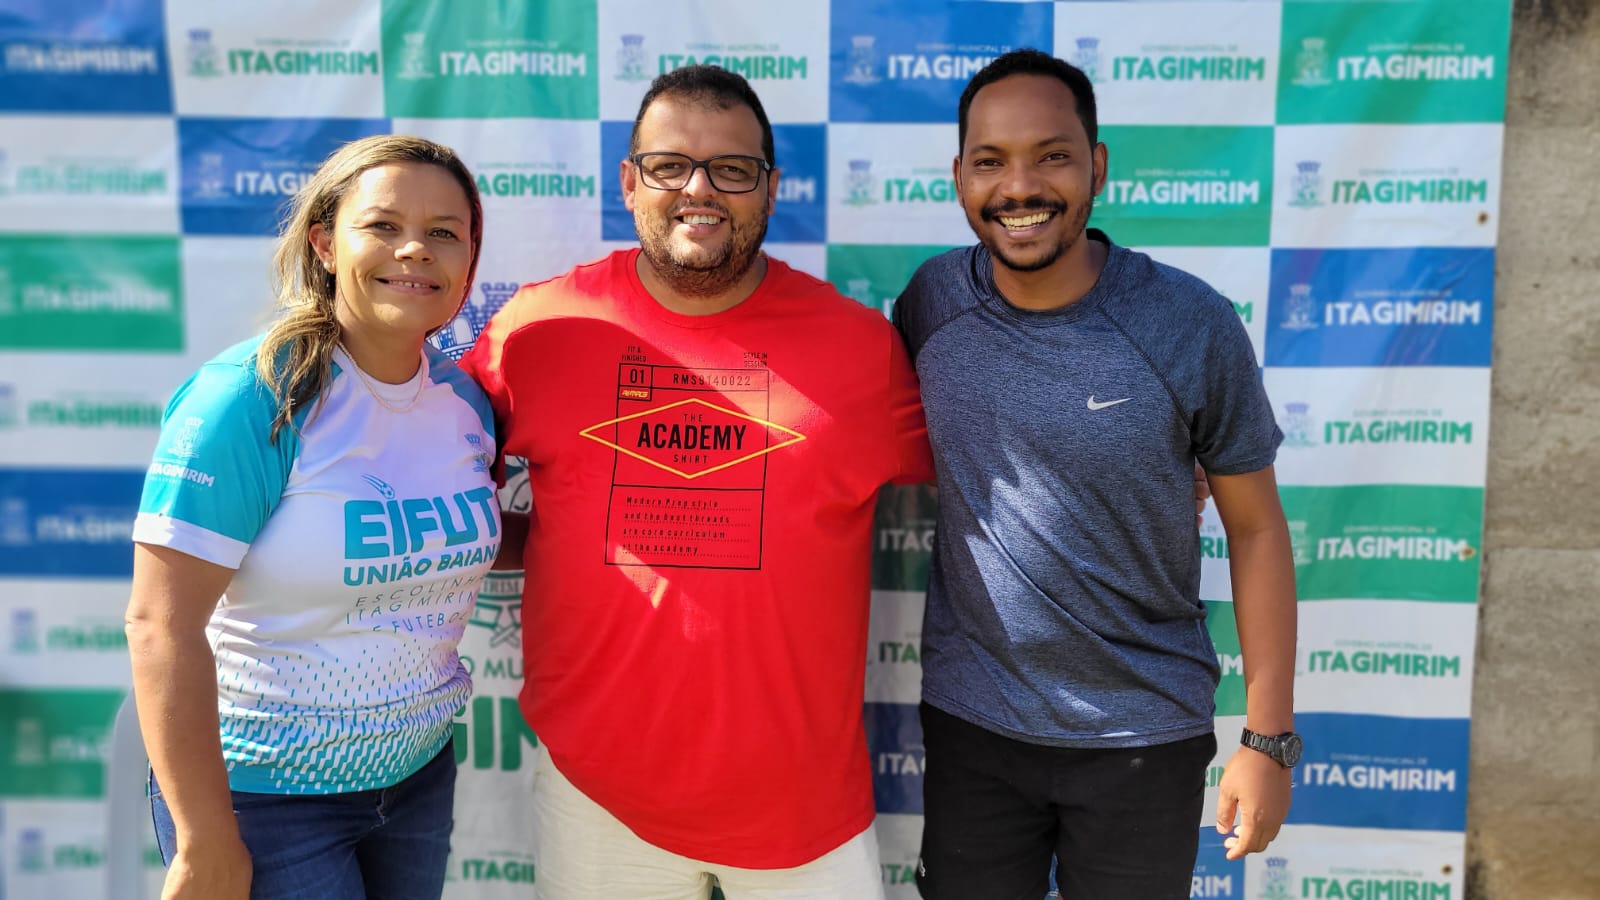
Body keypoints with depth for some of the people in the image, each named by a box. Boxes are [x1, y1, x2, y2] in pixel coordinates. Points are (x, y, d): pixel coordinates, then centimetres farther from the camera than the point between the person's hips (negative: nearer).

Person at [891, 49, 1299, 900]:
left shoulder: (1193, 326, -14)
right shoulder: (932, 301, -7)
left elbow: (1255, 529, -6)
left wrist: (1270, 740, -6)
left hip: (1146, 733, -1)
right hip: (968, 721, 2)